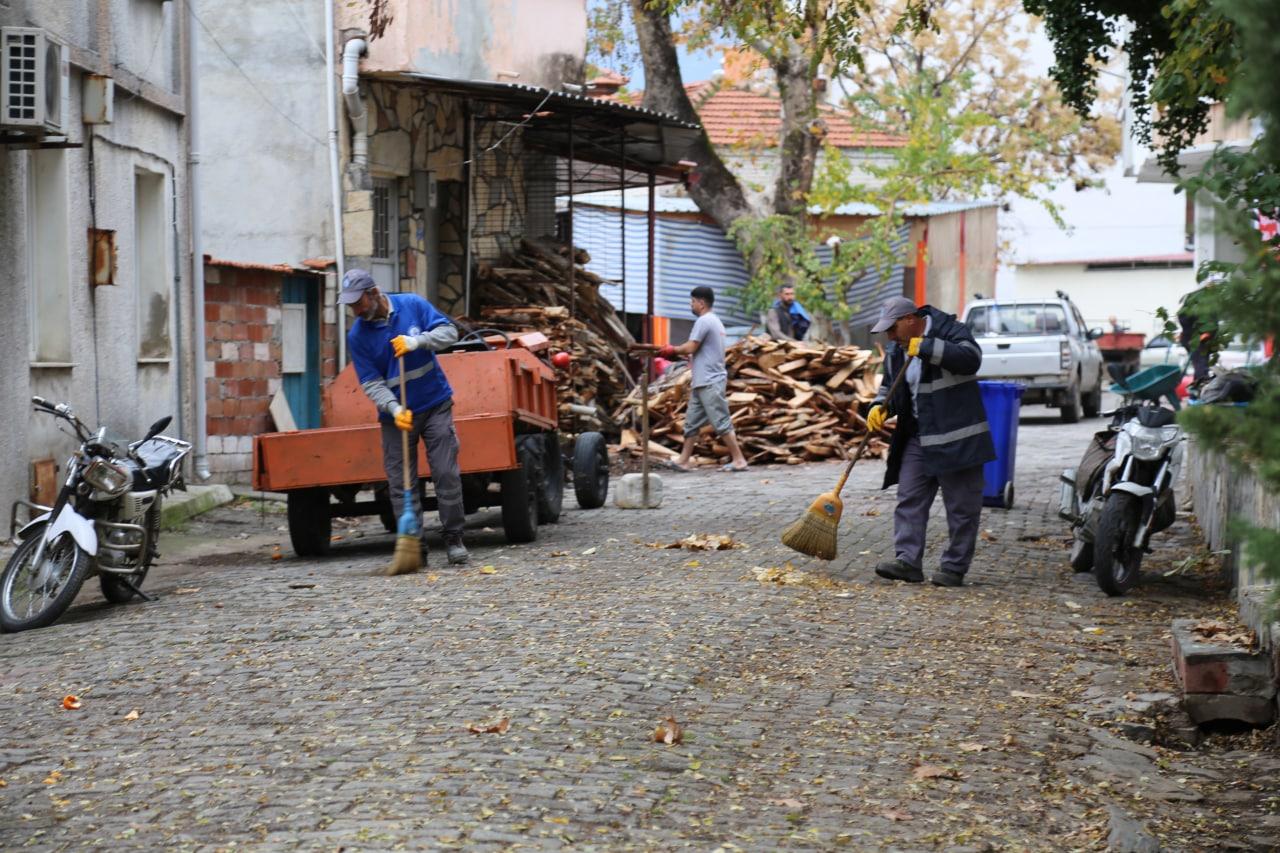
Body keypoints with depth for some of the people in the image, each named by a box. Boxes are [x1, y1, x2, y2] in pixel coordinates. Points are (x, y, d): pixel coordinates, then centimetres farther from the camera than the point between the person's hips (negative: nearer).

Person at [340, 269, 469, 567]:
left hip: (435, 405, -1)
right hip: (396, 414, 1)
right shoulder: (357, 336, -6)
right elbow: (371, 383, -8)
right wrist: (394, 409, -24)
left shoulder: (413, 305, -5)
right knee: (401, 484, -2)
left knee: (446, 473, -3)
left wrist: (418, 341, -23)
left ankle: (454, 538, 7)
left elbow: (449, 331, -6)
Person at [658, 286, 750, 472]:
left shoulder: (704, 321, -14)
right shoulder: (715, 321, 19)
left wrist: (673, 350, 0)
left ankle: (739, 460, -5)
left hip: (710, 383, -11)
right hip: (703, 382, 11)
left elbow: (690, 347, -18)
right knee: (691, 422, 10)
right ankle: (683, 461, 12)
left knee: (721, 422, -8)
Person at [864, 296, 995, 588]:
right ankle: (907, 560, 0)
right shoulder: (896, 351, 10)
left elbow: (970, 358, -29)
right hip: (917, 439, 7)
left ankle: (954, 568, 6)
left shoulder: (950, 331, -10)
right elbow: (890, 386, 22)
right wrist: (880, 408, 1)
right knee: (909, 499, 0)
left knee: (961, 506, 0)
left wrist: (926, 347, -30)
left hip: (956, 439, -7)